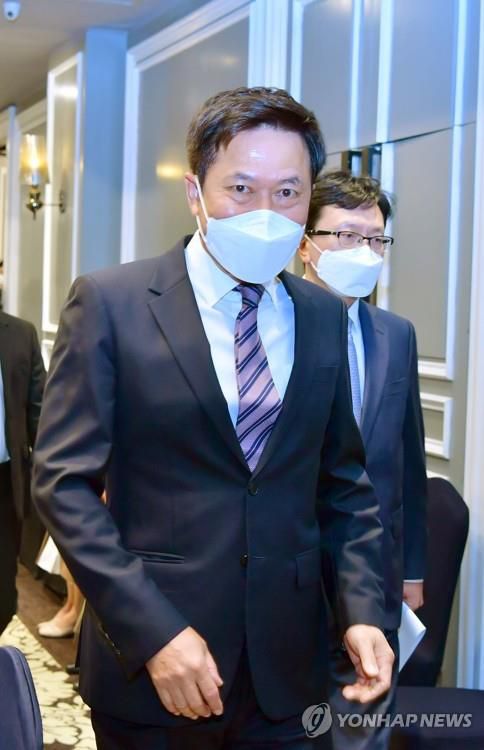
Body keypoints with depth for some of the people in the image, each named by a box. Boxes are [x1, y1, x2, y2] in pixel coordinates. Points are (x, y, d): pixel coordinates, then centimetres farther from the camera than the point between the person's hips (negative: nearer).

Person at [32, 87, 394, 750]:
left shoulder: (324, 317, 5)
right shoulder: (110, 303, -8)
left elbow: (343, 482, 10)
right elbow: (65, 481, -11)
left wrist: (362, 608, -4)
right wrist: (153, 632, -18)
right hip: (151, 669, -3)